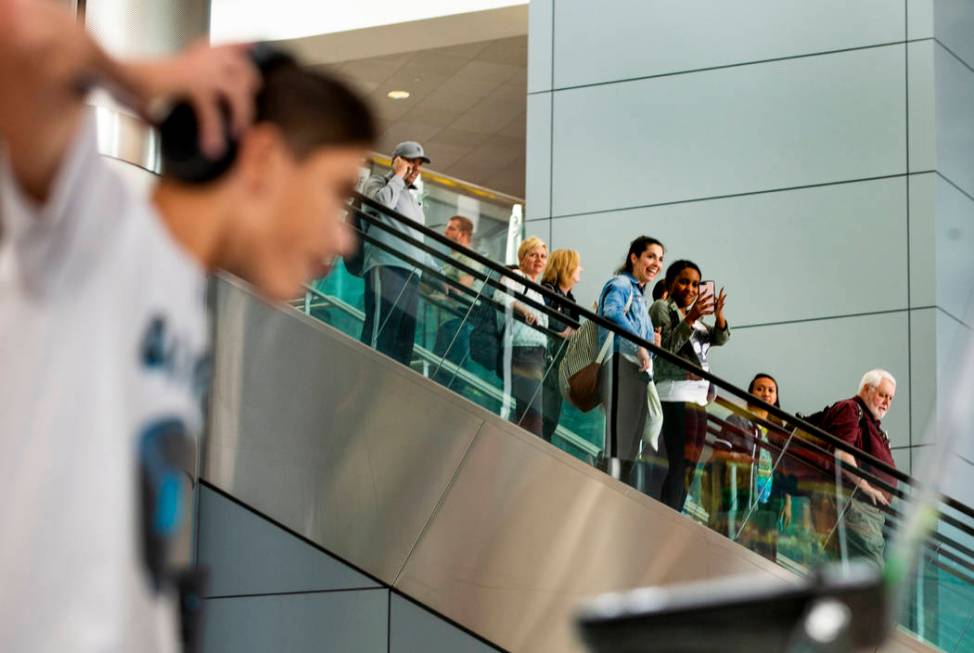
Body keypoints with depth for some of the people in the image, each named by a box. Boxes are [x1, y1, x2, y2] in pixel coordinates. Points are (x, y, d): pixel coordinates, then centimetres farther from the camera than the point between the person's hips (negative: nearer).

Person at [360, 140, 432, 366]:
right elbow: (382, 200, -15)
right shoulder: (378, 182, 10)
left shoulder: (412, 198, 32)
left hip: (411, 274, 8)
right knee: (381, 328, -18)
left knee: (404, 338, -1)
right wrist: (399, 176, -1)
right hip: (386, 266, -8)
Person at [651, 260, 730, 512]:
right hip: (676, 393, -9)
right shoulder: (662, 308, 3)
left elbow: (719, 338, 13)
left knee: (688, 467, 3)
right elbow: (666, 346, -11)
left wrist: (719, 315, -7)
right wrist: (691, 318, -21)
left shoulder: (695, 317, 26)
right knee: (679, 465, -17)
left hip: (698, 398, 9)